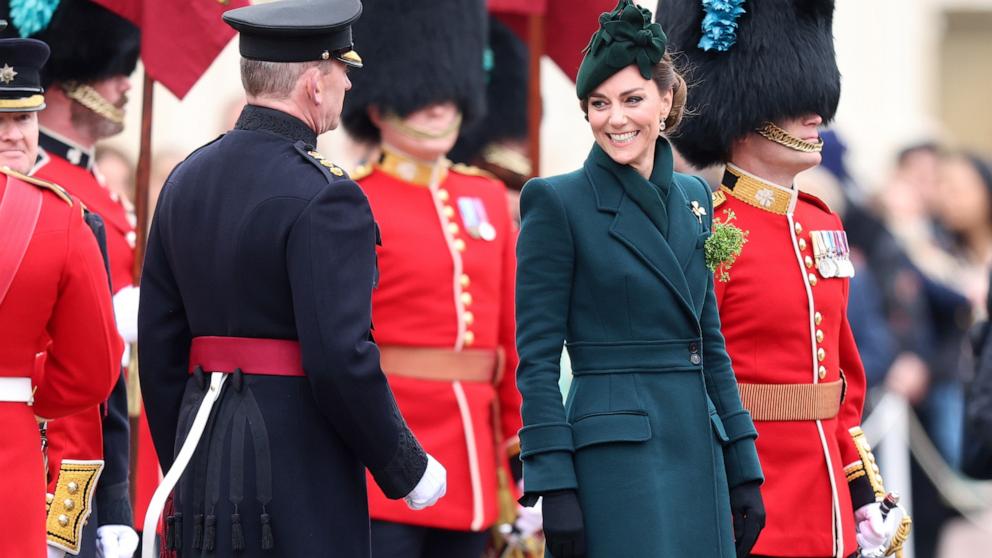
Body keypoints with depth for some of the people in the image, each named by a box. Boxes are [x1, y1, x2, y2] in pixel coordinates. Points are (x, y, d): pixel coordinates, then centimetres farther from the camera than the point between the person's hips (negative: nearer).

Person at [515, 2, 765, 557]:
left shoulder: (693, 197, 13)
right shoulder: (557, 202, -5)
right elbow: (537, 359, -7)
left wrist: (743, 469, 13)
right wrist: (554, 488, -14)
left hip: (697, 449, 6)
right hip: (616, 460, -6)